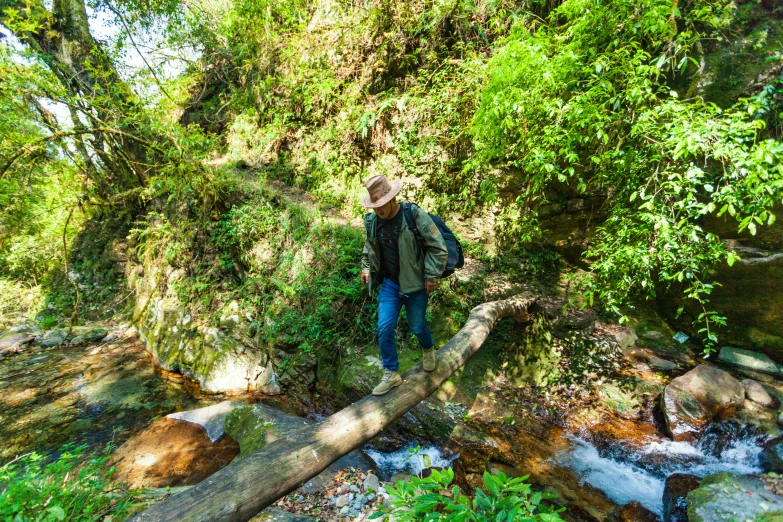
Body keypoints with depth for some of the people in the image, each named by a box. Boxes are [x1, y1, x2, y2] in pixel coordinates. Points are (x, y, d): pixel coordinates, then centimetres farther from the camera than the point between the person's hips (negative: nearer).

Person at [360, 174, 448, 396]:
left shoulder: (415, 215, -18)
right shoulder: (372, 221, -1)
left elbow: (438, 247, -13)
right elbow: (369, 247, 19)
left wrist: (432, 275, -13)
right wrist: (366, 267, 10)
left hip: (415, 284, -4)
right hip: (389, 283, 4)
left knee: (417, 326, 9)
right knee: (384, 329, -1)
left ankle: (428, 350, 45)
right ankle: (391, 374, 17)